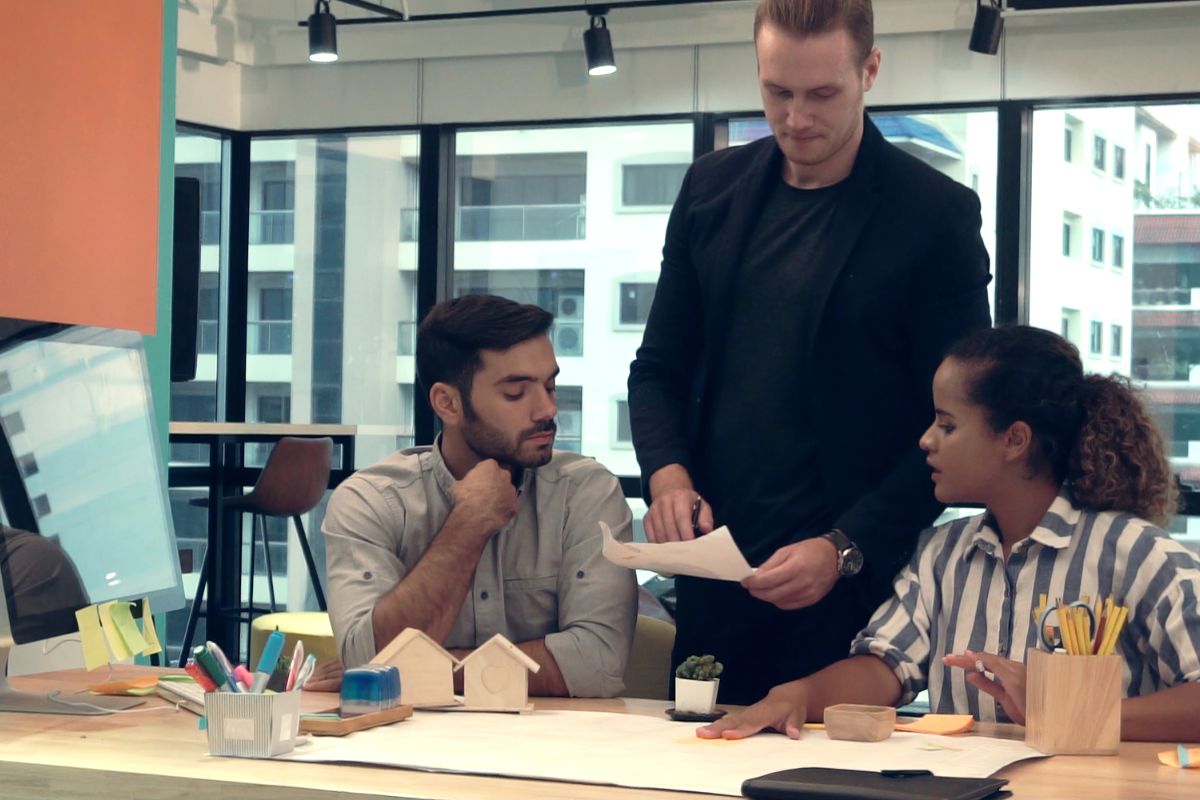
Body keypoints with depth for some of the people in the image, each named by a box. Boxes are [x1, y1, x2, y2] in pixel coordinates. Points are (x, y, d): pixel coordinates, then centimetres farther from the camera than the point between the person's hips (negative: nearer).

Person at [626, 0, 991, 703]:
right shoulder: (713, 189, 9)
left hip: (852, 586, -4)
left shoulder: (937, 212, -4)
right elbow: (661, 366, 14)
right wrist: (668, 474, -5)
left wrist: (845, 550, -15)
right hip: (714, 580, 4)